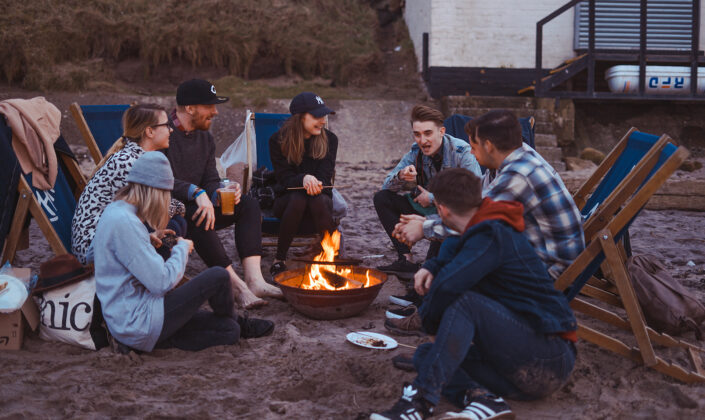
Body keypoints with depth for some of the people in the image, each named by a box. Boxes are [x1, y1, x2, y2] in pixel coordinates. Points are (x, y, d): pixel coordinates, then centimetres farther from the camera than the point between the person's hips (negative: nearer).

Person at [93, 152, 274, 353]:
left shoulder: (115, 210, 10)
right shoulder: (124, 222, -23)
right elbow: (162, 282, -23)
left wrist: (149, 240, 8)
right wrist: (182, 248, -6)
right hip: (138, 323, -10)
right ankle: (237, 322, 20)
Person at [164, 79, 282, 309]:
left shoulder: (205, 138, 12)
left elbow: (211, 181, 9)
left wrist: (219, 193, -15)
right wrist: (197, 193, -37)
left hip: (194, 206, 8)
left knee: (249, 205, -9)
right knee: (196, 212, -38)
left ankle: (254, 279, -26)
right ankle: (237, 285, -34)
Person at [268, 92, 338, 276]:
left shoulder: (329, 139, 0)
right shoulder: (278, 140, -5)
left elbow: (324, 177, -5)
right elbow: (283, 177, -11)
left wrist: (314, 183, -31)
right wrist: (304, 179, -33)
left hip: (320, 196, 1)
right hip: (287, 198, -1)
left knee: (318, 201, -35)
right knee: (298, 198, -36)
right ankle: (279, 260, -25)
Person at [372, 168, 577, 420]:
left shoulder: (492, 236, -16)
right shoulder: (487, 230, 13)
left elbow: (448, 285, -31)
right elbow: (454, 247, 34)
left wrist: (427, 318, -10)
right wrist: (432, 267, 11)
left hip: (551, 359, -10)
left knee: (465, 302, -27)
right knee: (425, 354, 3)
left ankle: (421, 399, -32)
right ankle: (482, 398, -23)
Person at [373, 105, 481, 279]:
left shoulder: (462, 152, -18)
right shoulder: (415, 152, -2)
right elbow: (387, 185, 0)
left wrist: (432, 198, -22)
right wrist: (401, 176, -25)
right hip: (427, 209, 6)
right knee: (382, 198, -7)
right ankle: (406, 260, -16)